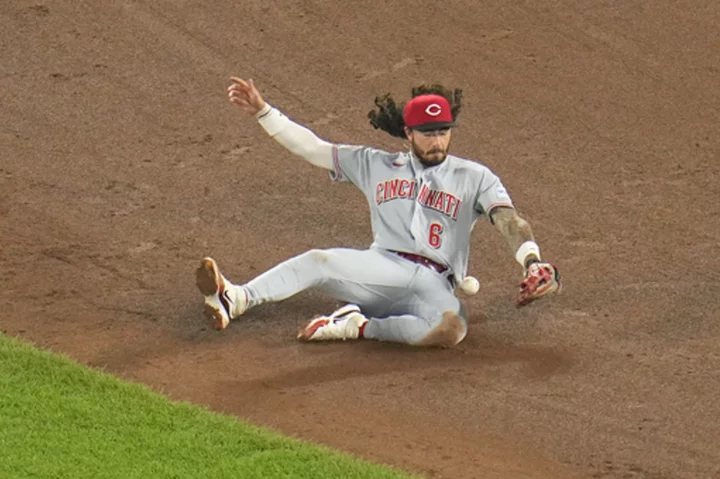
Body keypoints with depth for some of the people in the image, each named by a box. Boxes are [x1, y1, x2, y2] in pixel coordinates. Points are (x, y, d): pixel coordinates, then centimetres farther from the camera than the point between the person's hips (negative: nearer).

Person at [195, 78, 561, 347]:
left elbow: (509, 220, -4)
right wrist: (262, 112, 7)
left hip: (434, 285, -2)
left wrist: (531, 261, -25)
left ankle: (358, 326, -26)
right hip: (382, 268, 2)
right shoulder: (376, 165, 17)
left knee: (451, 327, -37)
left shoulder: (474, 177, 10)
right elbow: (312, 149, 16)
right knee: (318, 261, -27)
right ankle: (235, 300, -46)